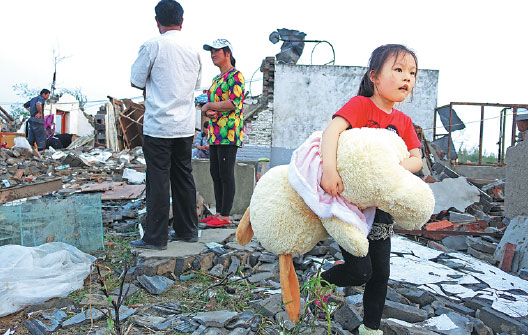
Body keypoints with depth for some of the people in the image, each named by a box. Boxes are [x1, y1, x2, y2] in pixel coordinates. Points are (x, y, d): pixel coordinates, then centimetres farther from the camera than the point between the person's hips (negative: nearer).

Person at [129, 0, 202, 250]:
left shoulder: (153, 46, -8)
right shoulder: (193, 49, 7)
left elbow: (136, 81, -3)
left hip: (159, 125, -5)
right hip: (186, 126, 6)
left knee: (158, 181, -1)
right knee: (183, 177, 13)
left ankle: (156, 238, 6)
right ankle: (187, 231, 22)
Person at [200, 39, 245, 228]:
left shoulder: (235, 76, -6)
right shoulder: (216, 80, 22)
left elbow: (234, 103, -18)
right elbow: (209, 104, 24)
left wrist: (209, 106, -7)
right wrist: (208, 112, 0)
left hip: (229, 134, -9)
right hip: (215, 134, 9)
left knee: (226, 175, -7)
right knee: (215, 174, 11)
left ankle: (225, 216, -1)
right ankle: (218, 212, 18)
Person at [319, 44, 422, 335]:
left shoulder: (404, 122, 9)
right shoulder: (361, 105, -10)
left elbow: (416, 159, -1)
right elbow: (332, 129, -26)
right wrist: (329, 169, -42)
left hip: (380, 205, 6)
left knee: (381, 273, 13)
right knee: (360, 271, -9)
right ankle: (319, 281, 22)